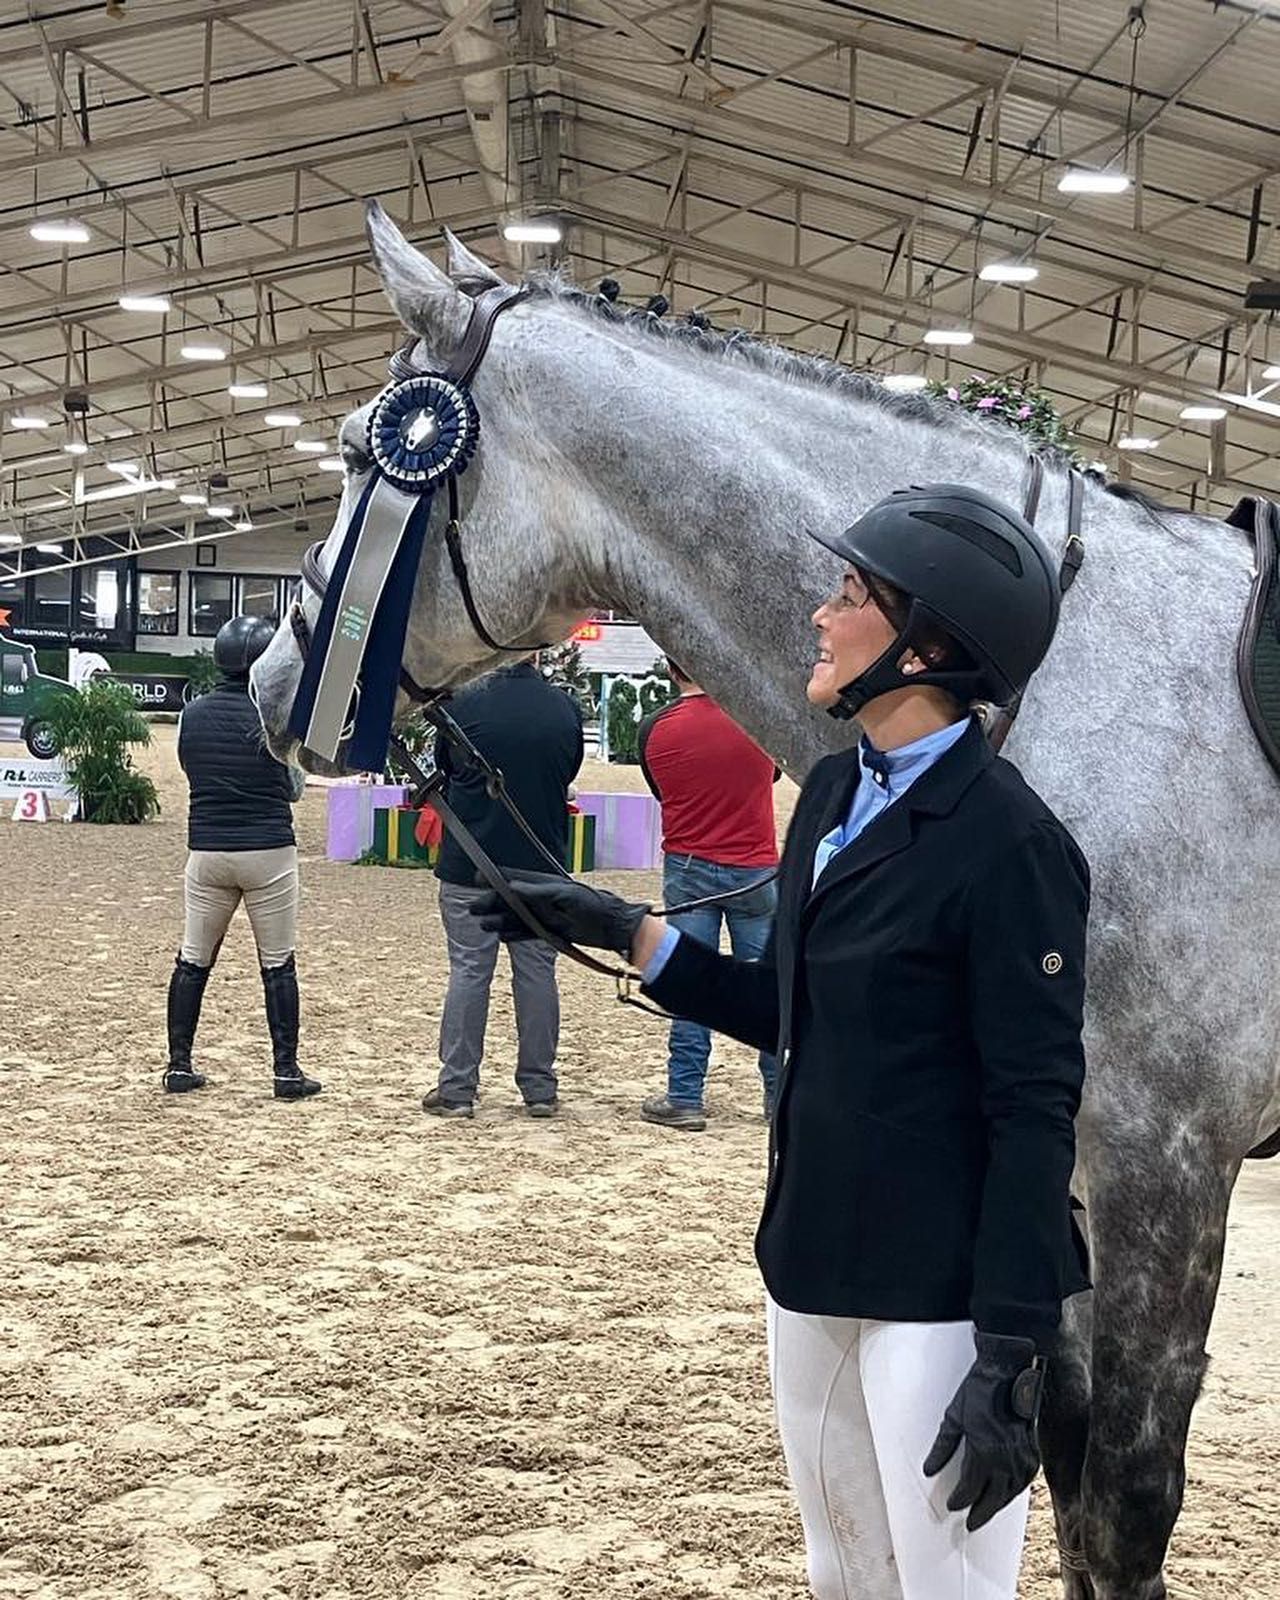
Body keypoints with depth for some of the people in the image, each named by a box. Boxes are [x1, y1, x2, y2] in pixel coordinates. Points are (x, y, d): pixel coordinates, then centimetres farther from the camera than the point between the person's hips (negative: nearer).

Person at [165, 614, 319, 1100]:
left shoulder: (192, 715, 2)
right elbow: (294, 788, 1)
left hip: (206, 851, 4)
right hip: (267, 851, -3)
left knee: (192, 962, 12)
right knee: (278, 967, 4)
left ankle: (179, 1066, 14)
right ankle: (286, 1072, 5)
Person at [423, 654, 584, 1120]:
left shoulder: (464, 704, -9)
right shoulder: (566, 708, -3)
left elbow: (444, 767, 6)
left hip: (469, 866, -2)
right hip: (542, 866, 2)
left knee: (468, 972, 4)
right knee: (537, 973, 9)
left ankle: (456, 1089, 6)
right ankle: (540, 1089, 14)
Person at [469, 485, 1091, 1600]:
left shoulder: (1008, 842, -19)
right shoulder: (835, 794, 6)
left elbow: (1034, 1111, -19)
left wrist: (1012, 1359, -20)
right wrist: (626, 933, 9)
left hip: (940, 1289, -8)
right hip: (813, 1259, 8)